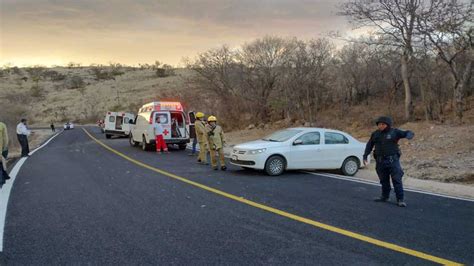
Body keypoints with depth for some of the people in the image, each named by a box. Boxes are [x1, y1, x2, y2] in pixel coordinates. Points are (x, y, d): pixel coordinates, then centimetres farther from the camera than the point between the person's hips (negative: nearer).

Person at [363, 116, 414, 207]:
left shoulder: (394, 132, -3)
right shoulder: (375, 134, 7)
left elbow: (409, 133, -3)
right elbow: (369, 145, 14)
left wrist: (408, 136, -27)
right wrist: (365, 156, 7)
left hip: (393, 160, -4)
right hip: (380, 161, 4)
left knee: (397, 180, -6)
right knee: (384, 180, 13)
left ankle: (400, 200, -3)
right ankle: (385, 196, 27)